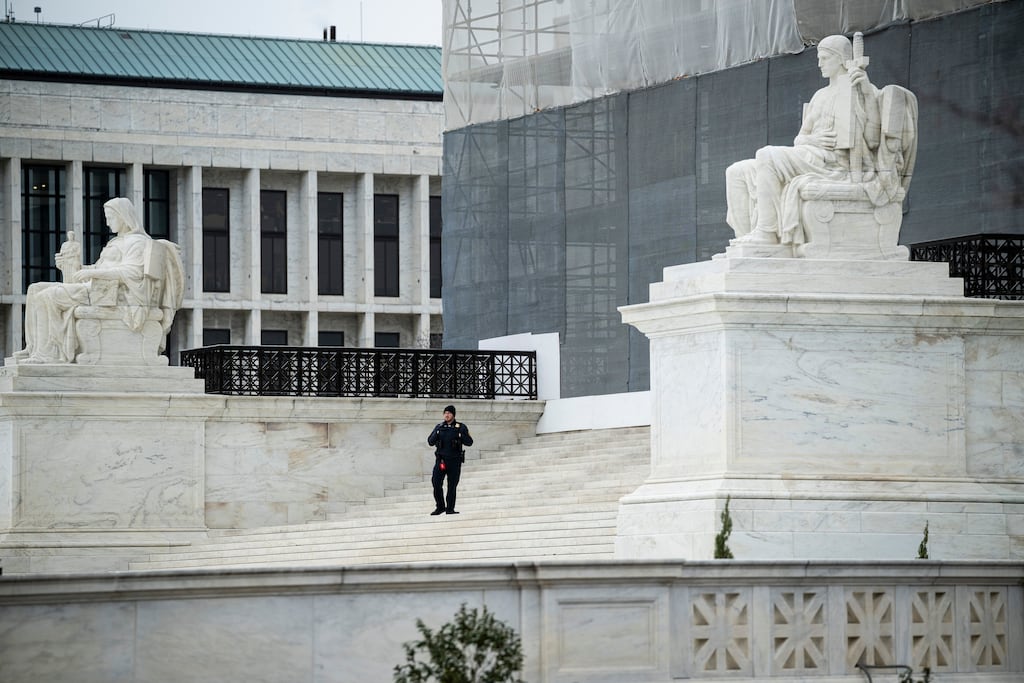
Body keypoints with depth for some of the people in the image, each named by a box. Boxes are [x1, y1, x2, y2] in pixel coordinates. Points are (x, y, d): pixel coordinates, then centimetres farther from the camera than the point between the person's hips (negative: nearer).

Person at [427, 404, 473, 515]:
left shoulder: (461, 427, 3)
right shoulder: (439, 427, 11)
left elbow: (469, 442, -1)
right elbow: (430, 442, 8)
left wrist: (460, 436, -17)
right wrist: (436, 433, -9)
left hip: (454, 461, -2)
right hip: (441, 459, 2)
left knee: (452, 486, 0)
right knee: (436, 483, -7)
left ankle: (450, 509, 7)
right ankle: (440, 507, 5)